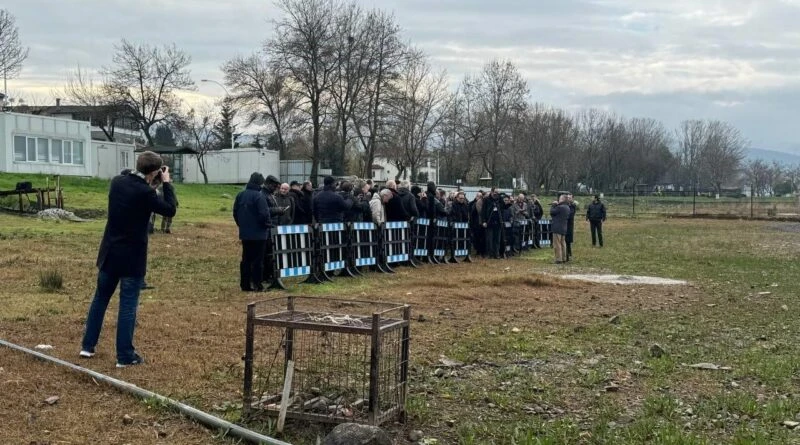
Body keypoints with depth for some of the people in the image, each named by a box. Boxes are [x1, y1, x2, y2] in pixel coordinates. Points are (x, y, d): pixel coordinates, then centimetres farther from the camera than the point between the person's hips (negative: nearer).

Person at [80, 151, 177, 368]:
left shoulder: (117, 182, 0)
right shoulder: (145, 192, -20)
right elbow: (170, 210, -9)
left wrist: (150, 184, 11)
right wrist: (166, 183, -1)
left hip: (110, 253, 6)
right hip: (132, 257, -6)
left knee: (100, 298, 18)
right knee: (128, 305, 1)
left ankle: (88, 345, 25)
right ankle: (125, 356, 5)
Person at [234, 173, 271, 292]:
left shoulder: (240, 195, 6)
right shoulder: (259, 196, -17)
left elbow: (235, 212, 12)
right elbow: (264, 214, -20)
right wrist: (267, 225, -3)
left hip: (244, 233, 7)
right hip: (258, 233, -7)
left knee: (246, 259, 11)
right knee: (258, 260, 0)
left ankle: (245, 284, 12)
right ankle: (257, 284, 0)